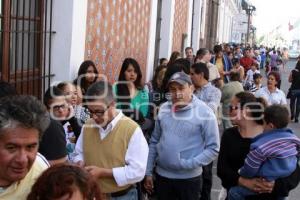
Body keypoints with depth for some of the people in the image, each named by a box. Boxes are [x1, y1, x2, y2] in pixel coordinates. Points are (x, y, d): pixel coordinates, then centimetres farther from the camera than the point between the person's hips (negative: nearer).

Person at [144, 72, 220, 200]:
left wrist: (191, 164, -20)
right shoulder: (164, 109, 1)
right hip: (162, 175, 4)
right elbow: (154, 142, 9)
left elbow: (213, 148, -10)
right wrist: (148, 172, 8)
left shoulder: (204, 112, -11)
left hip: (189, 178, -3)